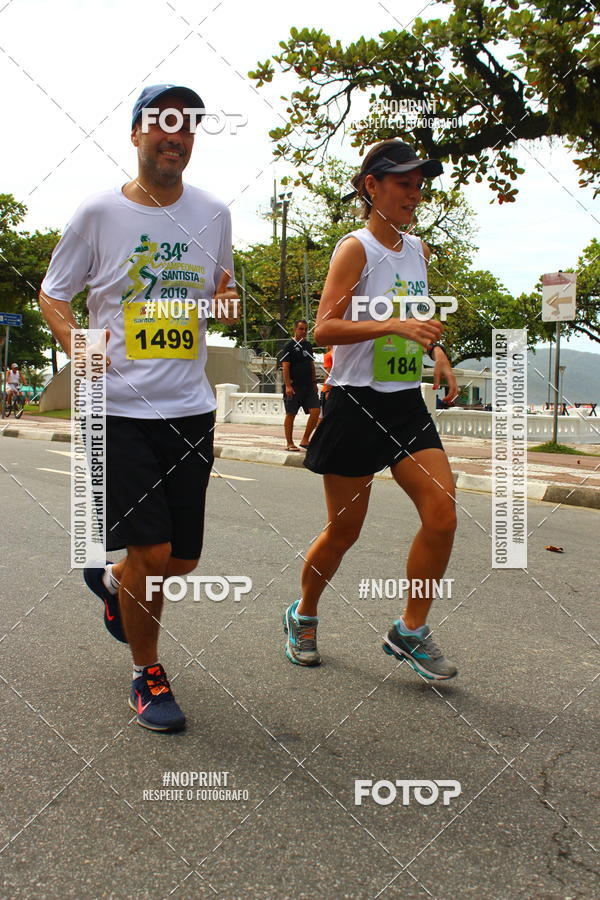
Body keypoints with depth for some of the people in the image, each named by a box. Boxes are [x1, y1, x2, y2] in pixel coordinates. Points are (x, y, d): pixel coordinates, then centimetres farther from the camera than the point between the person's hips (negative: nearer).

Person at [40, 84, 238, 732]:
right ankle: (146, 674, 17)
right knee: (151, 548, -9)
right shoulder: (99, 213, -1)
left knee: (183, 558, 8)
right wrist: (75, 343, -13)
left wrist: (227, 298, -3)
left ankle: (111, 581, 43)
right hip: (120, 406, -4)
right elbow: (51, 294, 7)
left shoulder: (214, 214, 9)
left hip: (190, 407, 4)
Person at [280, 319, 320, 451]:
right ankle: (290, 443, 11)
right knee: (291, 415, 1)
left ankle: (305, 440, 6)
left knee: (315, 411, -5)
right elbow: (285, 367, -11)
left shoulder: (308, 345, 15)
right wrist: (288, 385, -18)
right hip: (294, 387, -6)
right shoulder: (289, 346, -6)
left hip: (308, 386, 6)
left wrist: (314, 382, 16)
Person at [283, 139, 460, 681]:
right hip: (357, 405, -6)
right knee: (344, 530, 3)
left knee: (442, 514, -8)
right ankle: (303, 616, 30)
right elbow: (324, 328, -17)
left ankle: (411, 632, 9)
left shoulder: (419, 250, 13)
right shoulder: (355, 248, -7)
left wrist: (436, 350, 9)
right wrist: (394, 324, -28)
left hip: (408, 404, 6)